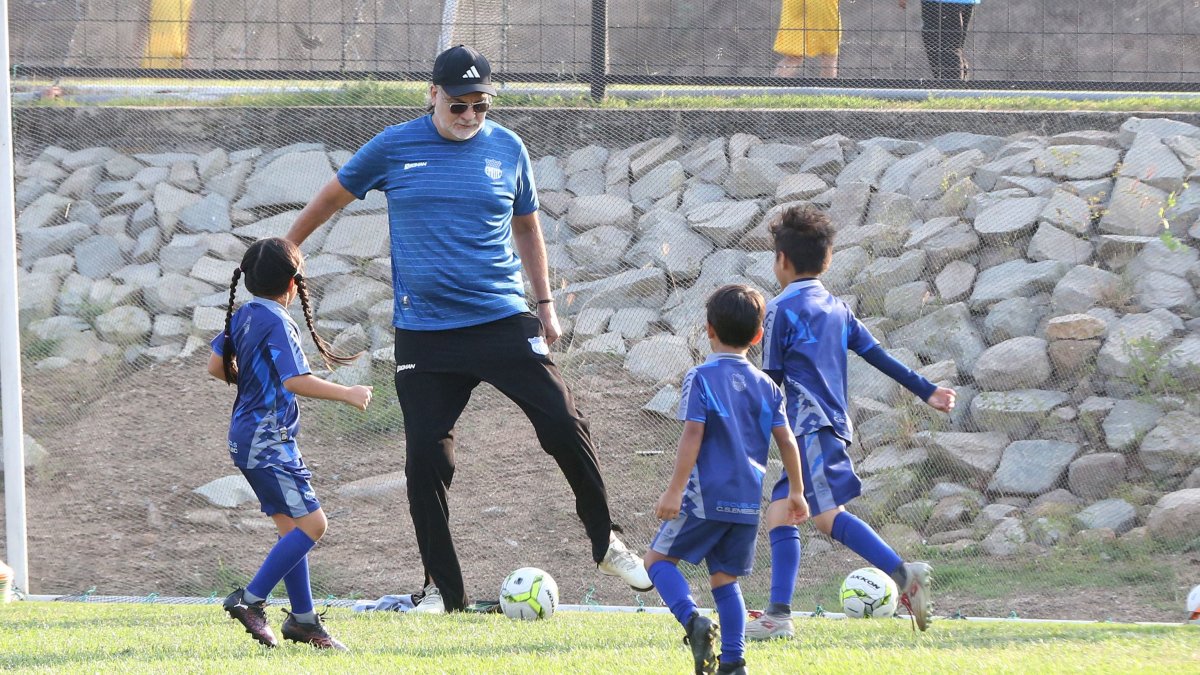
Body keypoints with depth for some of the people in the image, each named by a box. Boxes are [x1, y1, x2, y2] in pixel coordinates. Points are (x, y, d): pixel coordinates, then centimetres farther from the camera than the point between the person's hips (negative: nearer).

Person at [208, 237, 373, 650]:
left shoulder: (242, 316, 9)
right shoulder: (277, 322, -17)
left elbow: (216, 366, 16)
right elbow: (296, 381, -25)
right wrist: (348, 394, -16)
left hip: (247, 437, 10)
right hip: (267, 441, -10)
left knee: (292, 527, 12)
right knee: (310, 523, -12)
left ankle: (303, 619, 14)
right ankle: (250, 600, -13)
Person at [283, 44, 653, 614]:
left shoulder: (507, 149, 5)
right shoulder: (394, 148, 0)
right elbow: (333, 197, 15)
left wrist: (544, 303, 15)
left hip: (503, 320, 0)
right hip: (424, 331, 0)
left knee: (563, 426, -10)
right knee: (426, 458, -4)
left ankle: (605, 543, 10)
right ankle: (443, 589, 9)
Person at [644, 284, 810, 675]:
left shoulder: (701, 378, -7)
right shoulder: (766, 385, 8)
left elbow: (692, 436, -14)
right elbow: (786, 441, 9)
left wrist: (675, 490, -12)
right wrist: (796, 492, 19)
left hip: (708, 496, -5)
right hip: (750, 499, 5)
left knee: (659, 558, 6)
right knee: (724, 577, 14)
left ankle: (692, 621, -19)